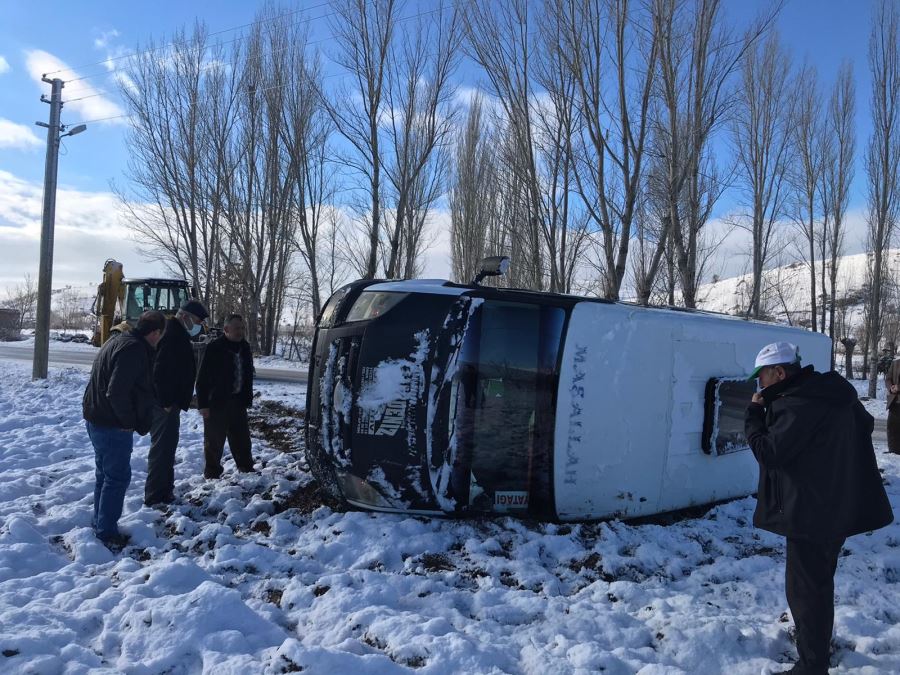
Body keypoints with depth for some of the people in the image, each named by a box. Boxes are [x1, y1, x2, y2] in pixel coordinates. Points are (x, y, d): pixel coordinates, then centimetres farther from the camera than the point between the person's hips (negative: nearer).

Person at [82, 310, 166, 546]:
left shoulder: (118, 341, 12)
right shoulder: (135, 349, -21)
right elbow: (117, 392, -27)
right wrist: (129, 421, -15)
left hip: (97, 419, 10)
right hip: (113, 425, -10)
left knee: (105, 473, 21)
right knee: (118, 477, 0)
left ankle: (100, 522, 32)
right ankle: (107, 531, 7)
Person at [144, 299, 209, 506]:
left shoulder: (178, 335, 16)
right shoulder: (172, 336, -18)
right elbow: (160, 372, -26)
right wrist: (166, 402, -22)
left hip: (168, 403, 11)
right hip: (164, 405, -11)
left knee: (165, 448, 18)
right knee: (162, 448, -6)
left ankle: (165, 491, 30)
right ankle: (155, 496, 0)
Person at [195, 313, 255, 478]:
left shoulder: (245, 347, 7)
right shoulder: (214, 348, -12)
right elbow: (203, 378, -13)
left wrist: (247, 398, 11)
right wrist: (203, 404, -16)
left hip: (238, 402, 6)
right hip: (216, 403, -6)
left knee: (242, 438, 13)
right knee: (214, 441, 3)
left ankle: (247, 468, 25)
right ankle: (212, 474, 15)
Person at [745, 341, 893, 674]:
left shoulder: (797, 406, -24)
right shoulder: (832, 392, 6)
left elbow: (769, 453, -22)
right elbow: (865, 424, 21)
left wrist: (754, 412, -12)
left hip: (812, 511, -10)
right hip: (837, 506, 10)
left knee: (804, 587, -2)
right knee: (818, 580, 26)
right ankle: (816, 640, 43)